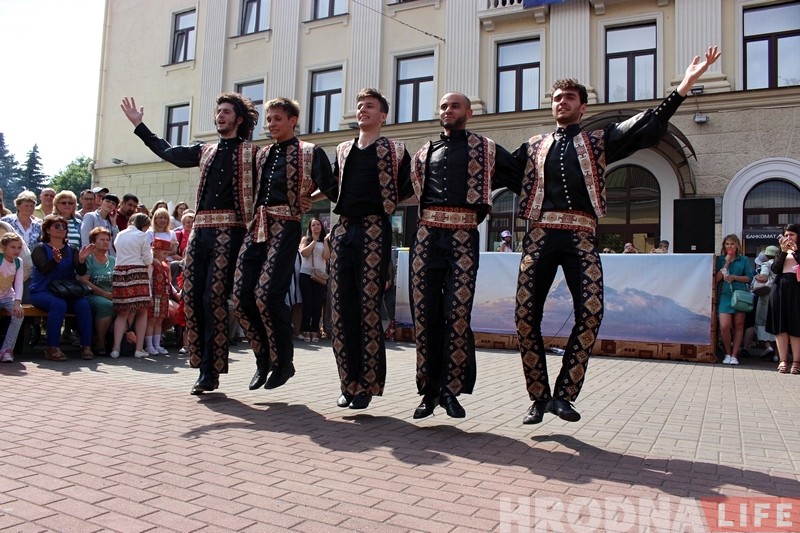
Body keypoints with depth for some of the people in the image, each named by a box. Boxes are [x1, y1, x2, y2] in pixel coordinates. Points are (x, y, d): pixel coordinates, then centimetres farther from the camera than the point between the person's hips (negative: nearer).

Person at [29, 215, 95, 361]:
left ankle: (86, 346, -23)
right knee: (59, 304, -35)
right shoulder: (40, 248, 5)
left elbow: (81, 272, 1)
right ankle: (52, 348, -30)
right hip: (42, 292, -3)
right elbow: (43, 269, -13)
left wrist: (81, 260, -21)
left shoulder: (72, 250, 15)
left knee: (83, 304, -27)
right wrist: (55, 260, -34)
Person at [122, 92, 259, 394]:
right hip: (201, 229, 6)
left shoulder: (251, 153, 6)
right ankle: (204, 365, 11)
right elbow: (167, 151, 30)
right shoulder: (206, 151, 21)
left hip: (229, 230, -6)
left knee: (215, 298, -11)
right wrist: (138, 124, 36)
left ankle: (211, 371, -4)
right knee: (193, 296, 2)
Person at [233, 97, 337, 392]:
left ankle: (283, 362, 2)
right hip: (257, 226, 6)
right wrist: (251, 218, 18)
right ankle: (263, 359, 16)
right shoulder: (263, 154, 21)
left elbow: (331, 190, -4)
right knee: (241, 297, -1)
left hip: (285, 227, -6)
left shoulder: (309, 152, 3)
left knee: (266, 295, -17)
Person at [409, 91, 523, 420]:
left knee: (458, 313, -10)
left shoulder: (485, 150, 13)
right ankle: (429, 391, 8)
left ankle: (451, 390, 1)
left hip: (463, 236, -3)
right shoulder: (424, 153, 22)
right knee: (425, 313, 0)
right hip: (427, 234, 3)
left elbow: (521, 179, 14)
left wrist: (482, 191, 9)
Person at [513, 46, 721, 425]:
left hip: (580, 238, -1)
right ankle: (539, 398, 7)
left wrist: (685, 85, 0)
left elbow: (648, 127, 7)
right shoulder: (533, 147, 20)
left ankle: (563, 394, -4)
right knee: (526, 316, -6)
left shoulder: (598, 142, 16)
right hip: (540, 236, 1)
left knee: (590, 313, -16)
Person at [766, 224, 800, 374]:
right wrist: (783, 251, -6)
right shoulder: (781, 251, 18)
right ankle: (783, 360, 1)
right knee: (780, 325, -1)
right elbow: (775, 269, 2)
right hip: (780, 288, 3)